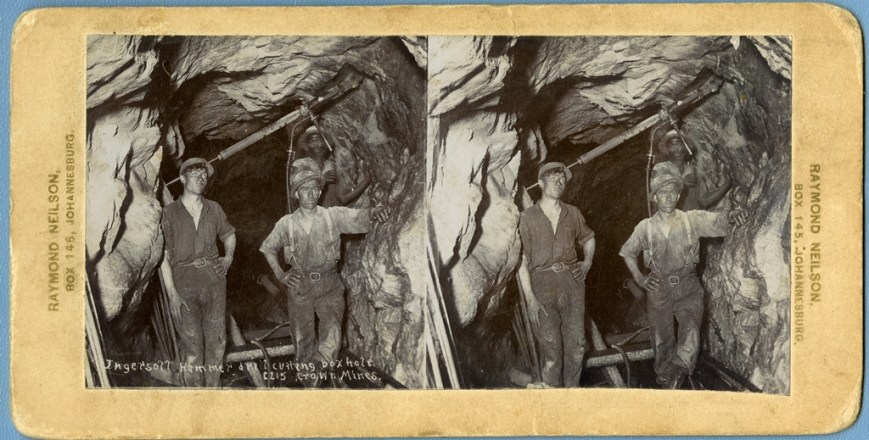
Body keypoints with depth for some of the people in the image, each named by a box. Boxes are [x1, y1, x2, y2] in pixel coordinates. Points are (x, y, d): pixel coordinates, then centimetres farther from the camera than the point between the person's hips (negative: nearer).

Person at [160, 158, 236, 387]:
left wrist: (229, 256, 11)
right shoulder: (170, 213, 0)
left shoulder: (214, 209, 11)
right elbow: (164, 256, -2)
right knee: (192, 344, -5)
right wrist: (172, 293, -10)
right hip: (184, 283, -3)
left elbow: (229, 234, 31)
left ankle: (213, 388, 13)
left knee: (216, 340, 3)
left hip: (214, 279, 3)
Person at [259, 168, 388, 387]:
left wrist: (374, 212, -40)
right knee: (303, 339, 7)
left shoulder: (333, 216, -1)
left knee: (332, 331, -23)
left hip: (329, 285, -1)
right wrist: (280, 274, 7)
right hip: (299, 286, 1)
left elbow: (358, 217, -18)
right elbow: (268, 248, 17)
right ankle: (308, 384, 22)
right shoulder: (287, 223, 3)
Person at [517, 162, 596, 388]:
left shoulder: (573, 213, 12)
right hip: (543, 284, -3)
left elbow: (588, 238, 32)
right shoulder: (528, 217, 1)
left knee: (576, 345, 2)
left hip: (571, 280, 3)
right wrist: (530, 298, -10)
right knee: (551, 349, -3)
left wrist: (588, 261, 12)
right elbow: (522, 260, -3)